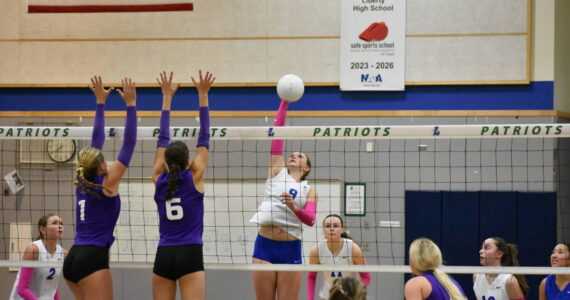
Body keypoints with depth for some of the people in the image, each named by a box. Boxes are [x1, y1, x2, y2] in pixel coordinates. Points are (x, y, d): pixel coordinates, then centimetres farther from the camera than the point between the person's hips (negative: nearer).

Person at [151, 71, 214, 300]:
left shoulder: (159, 180, 6)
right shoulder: (195, 177, -2)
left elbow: (163, 139, 12)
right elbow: (204, 138, 1)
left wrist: (167, 97, 17)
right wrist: (203, 95, 4)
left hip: (164, 256, 4)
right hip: (190, 255, -4)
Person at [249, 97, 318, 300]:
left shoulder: (309, 191, 9)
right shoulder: (276, 171, 11)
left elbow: (310, 220, -7)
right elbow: (277, 132, 7)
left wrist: (294, 208, -25)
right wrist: (284, 104, 3)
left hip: (290, 250, -1)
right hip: (264, 245, 1)